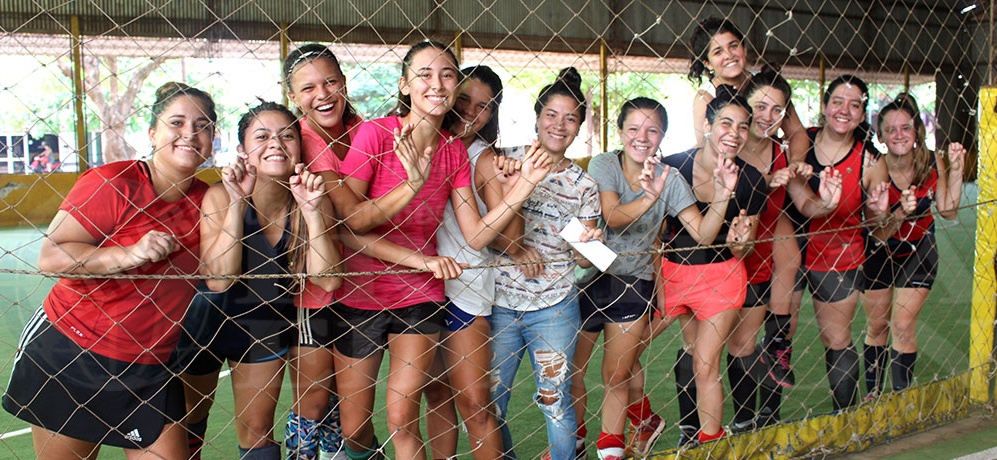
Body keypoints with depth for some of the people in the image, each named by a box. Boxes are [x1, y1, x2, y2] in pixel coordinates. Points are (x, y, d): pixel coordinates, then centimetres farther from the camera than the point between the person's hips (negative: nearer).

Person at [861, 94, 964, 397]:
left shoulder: (934, 163, -16)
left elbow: (948, 211, -7)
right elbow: (877, 235, -25)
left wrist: (956, 170, -17)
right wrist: (899, 215, -45)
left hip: (919, 250, 1)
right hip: (879, 252, -1)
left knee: (903, 326, -5)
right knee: (877, 325, 11)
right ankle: (873, 395, 29)